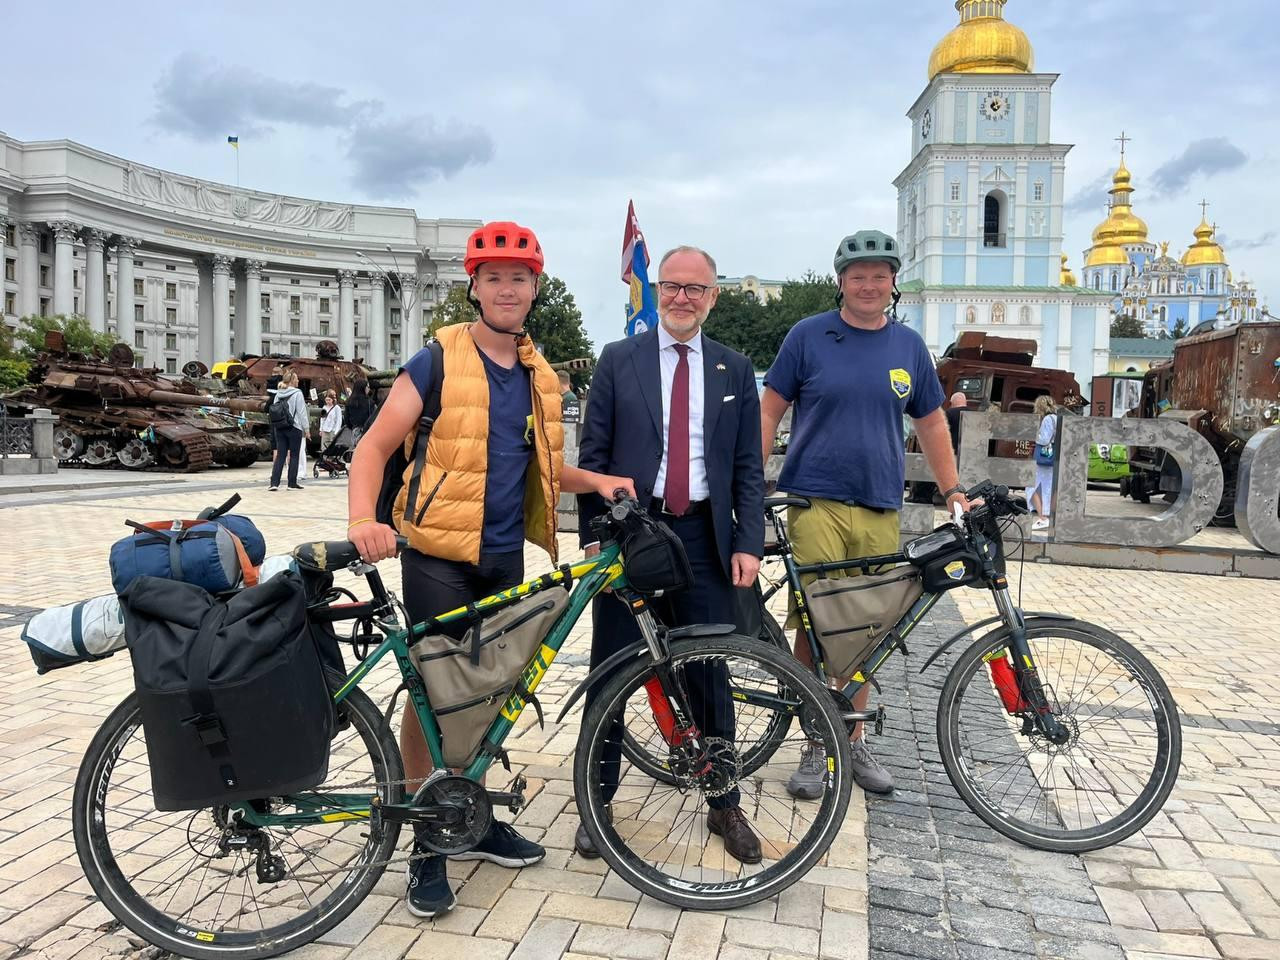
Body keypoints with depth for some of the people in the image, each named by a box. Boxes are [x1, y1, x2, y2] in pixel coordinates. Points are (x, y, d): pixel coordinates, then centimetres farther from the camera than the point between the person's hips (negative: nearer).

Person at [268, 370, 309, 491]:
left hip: (279, 428, 5)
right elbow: (302, 413, -10)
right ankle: (292, 483, 8)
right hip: (294, 428, -5)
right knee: (294, 455, 5)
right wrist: (307, 429, -4)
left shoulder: (278, 394, 7)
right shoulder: (297, 393, -9)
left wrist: (277, 423, 17)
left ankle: (274, 482, -1)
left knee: (280, 455, 6)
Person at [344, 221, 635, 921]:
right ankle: (426, 842, 16)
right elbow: (376, 445, -10)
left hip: (504, 558, 6)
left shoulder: (540, 377, 11)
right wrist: (363, 518, -28)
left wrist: (598, 481, 3)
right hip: (438, 554, -5)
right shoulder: (437, 362, -6)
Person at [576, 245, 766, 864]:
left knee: (710, 673, 8)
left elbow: (748, 467, 7)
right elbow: (592, 454, 1)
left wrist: (748, 543, -3)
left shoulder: (735, 370, 9)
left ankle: (725, 806, 26)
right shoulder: (618, 360, 4)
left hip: (703, 535, 1)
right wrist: (592, 533, -7)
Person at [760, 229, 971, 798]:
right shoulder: (808, 336, 1)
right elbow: (770, 410, 2)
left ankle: (854, 741, 24)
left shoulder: (909, 346, 11)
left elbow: (930, 423, 18)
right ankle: (815, 747, 11)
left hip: (880, 510, 3)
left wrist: (952, 491, 12)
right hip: (815, 503, -3)